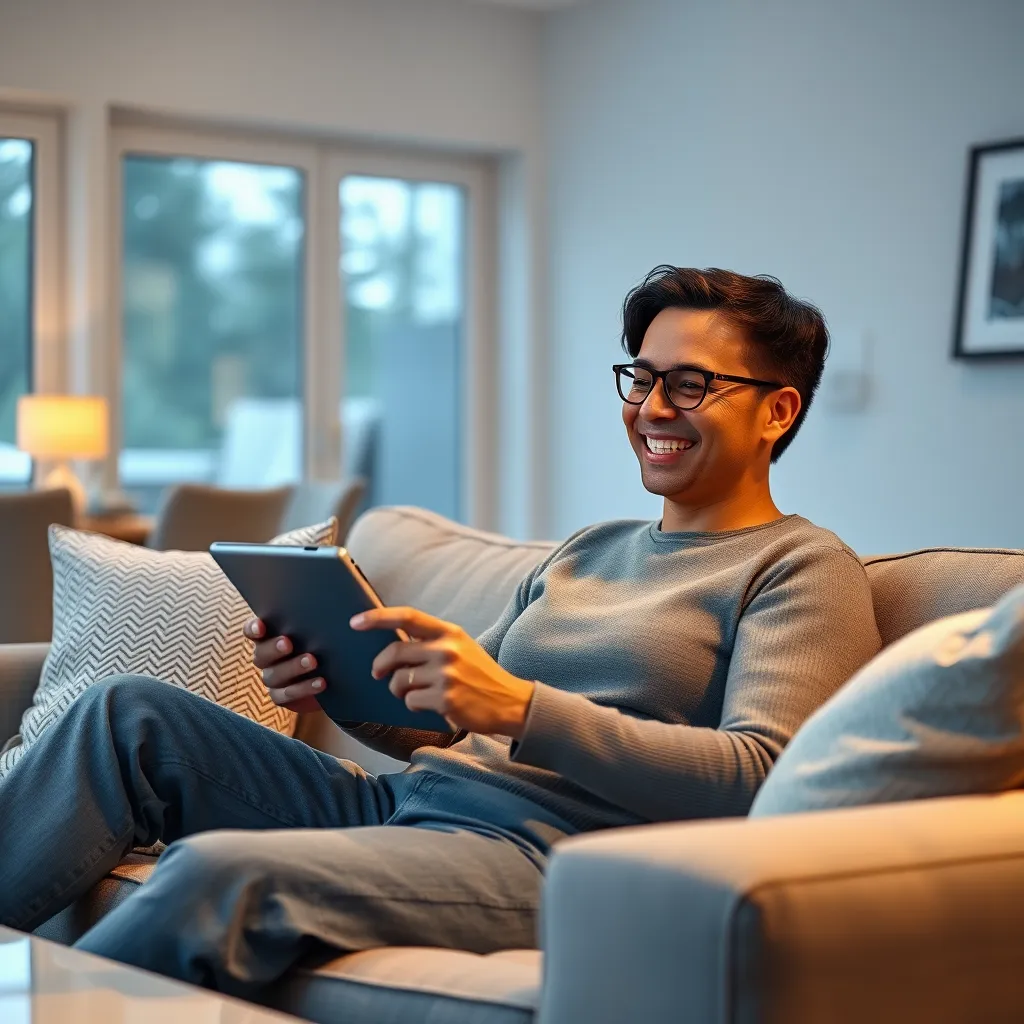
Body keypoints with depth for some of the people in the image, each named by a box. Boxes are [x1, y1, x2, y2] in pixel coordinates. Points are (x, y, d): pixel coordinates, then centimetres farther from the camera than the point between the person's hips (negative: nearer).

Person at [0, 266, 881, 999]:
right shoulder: (585, 553, 25)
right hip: (403, 802, 8)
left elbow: (759, 775, -16)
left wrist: (519, 706, -24)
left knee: (217, 874, -31)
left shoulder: (806, 570, 1)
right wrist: (342, 689, 1)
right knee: (130, 713, -4)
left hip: (541, 857, -8)